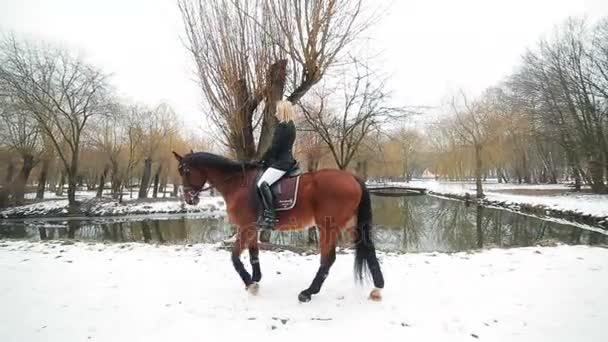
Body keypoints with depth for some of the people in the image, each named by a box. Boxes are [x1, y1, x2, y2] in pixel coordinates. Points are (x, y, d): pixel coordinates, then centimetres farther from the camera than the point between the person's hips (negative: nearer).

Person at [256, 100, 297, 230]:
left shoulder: (282, 126, -14)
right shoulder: (291, 126, 17)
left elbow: (274, 147, -16)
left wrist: (263, 160, -2)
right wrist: (267, 159, 18)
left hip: (281, 162, -10)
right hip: (285, 159, 10)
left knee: (263, 183, -20)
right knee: (262, 183, 9)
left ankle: (270, 217, -19)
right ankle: (267, 212, 11)